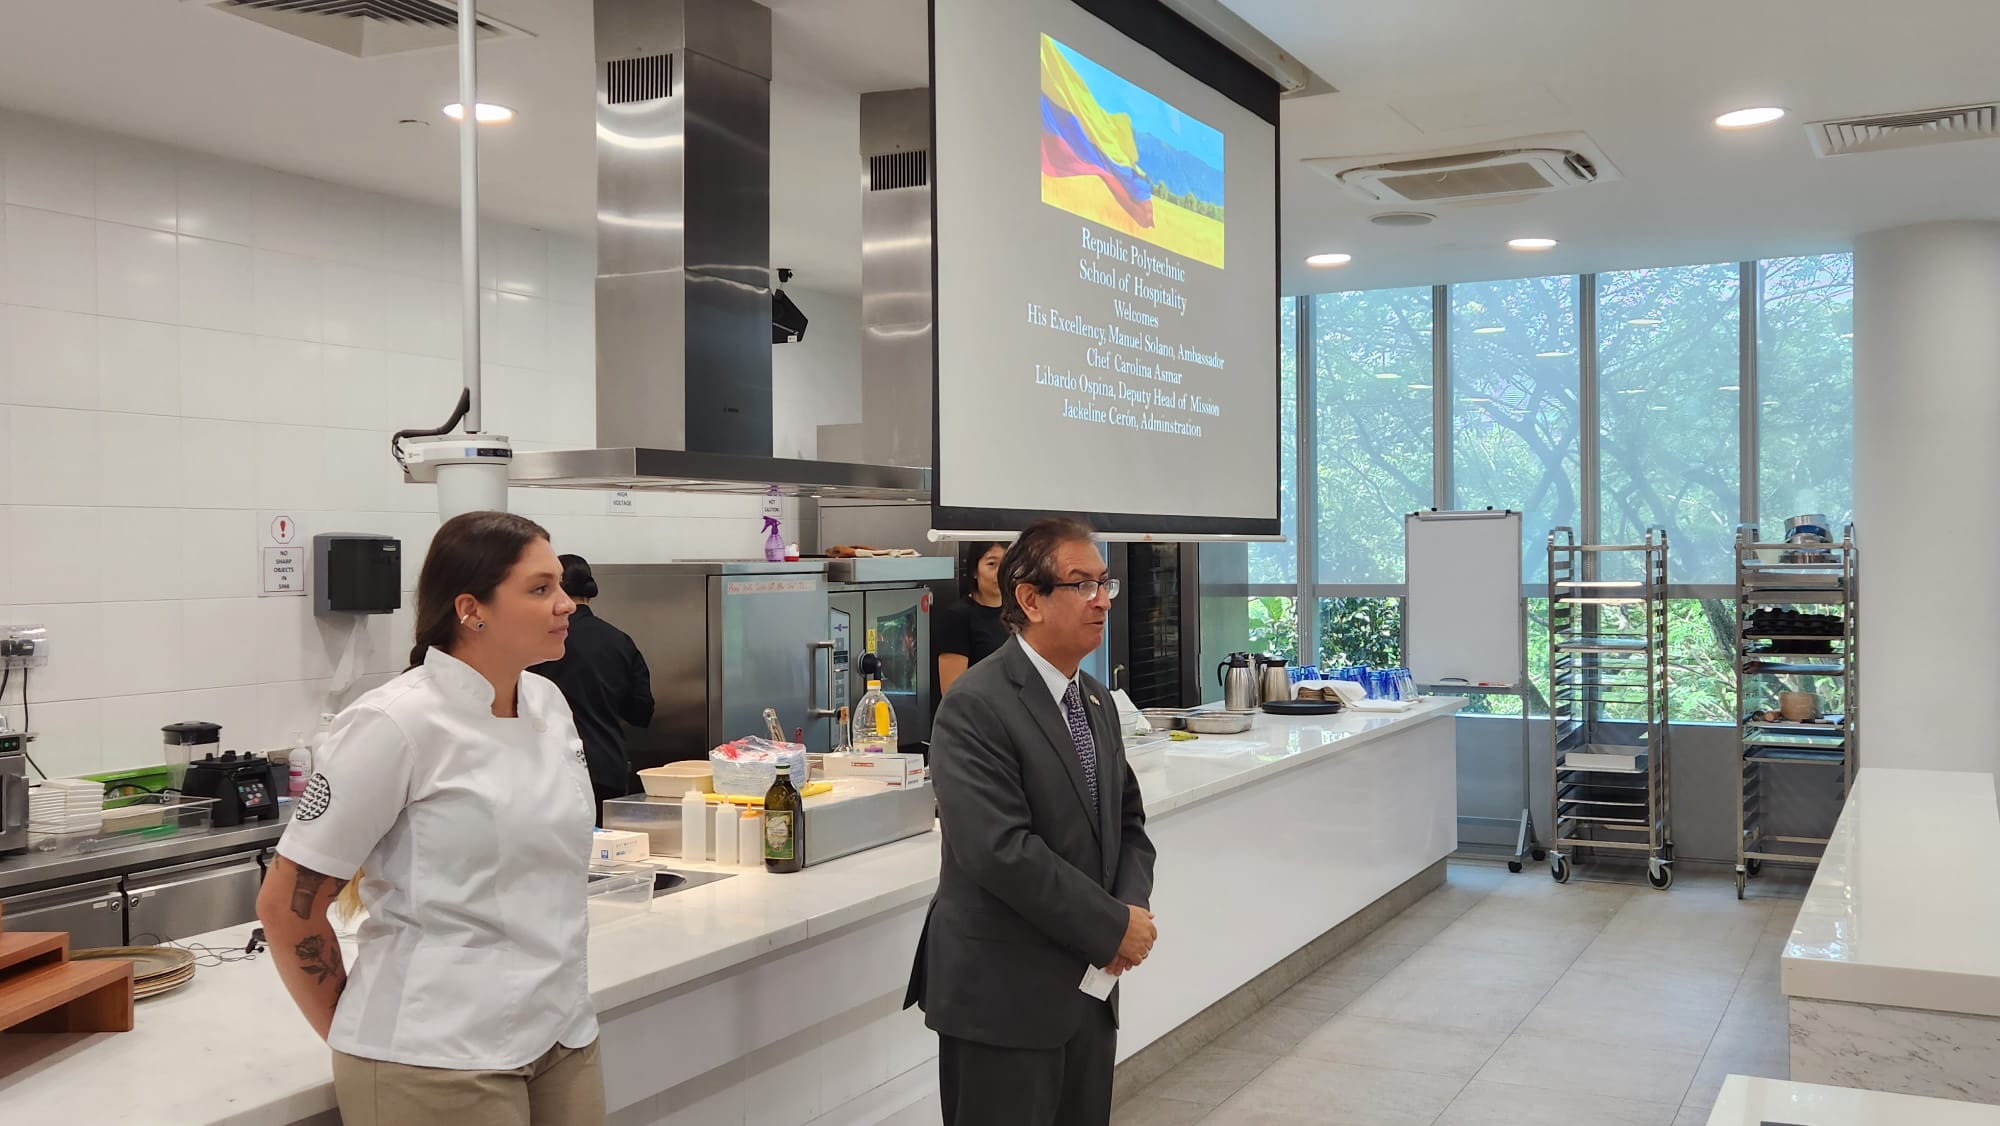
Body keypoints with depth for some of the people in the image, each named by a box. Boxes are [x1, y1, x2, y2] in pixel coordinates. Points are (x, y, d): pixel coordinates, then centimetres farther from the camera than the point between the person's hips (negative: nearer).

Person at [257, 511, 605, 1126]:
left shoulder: (548, 705, 5)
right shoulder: (395, 724, -15)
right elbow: (287, 907, -11)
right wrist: (349, 1035, 0)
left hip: (564, 1036, 6)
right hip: (437, 1058, -6)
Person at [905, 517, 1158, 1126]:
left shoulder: (1096, 699, 11)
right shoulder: (975, 707, -17)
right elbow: (1001, 850, -24)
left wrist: (1134, 905, -5)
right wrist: (1114, 927, -17)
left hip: (1087, 988, 8)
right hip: (1002, 997, -8)